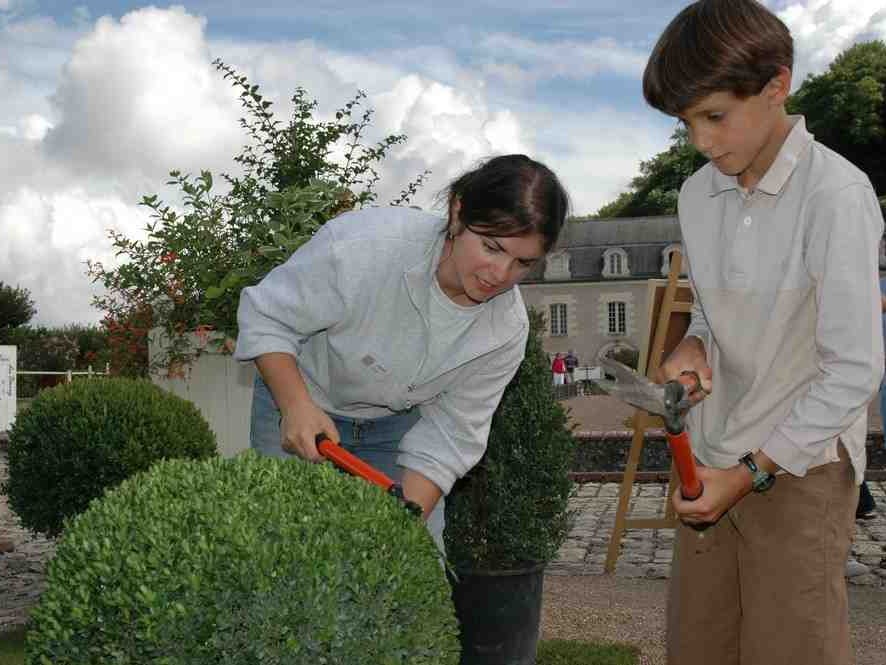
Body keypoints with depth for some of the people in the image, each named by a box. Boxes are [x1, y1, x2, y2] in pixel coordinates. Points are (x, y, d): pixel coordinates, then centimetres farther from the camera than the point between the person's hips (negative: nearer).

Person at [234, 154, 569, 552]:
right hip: (295, 399, -3)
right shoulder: (363, 245, -35)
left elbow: (449, 435, -17)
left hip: (398, 423, 3)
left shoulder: (508, 329, -22)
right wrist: (297, 407, -33)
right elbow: (265, 315, -21)